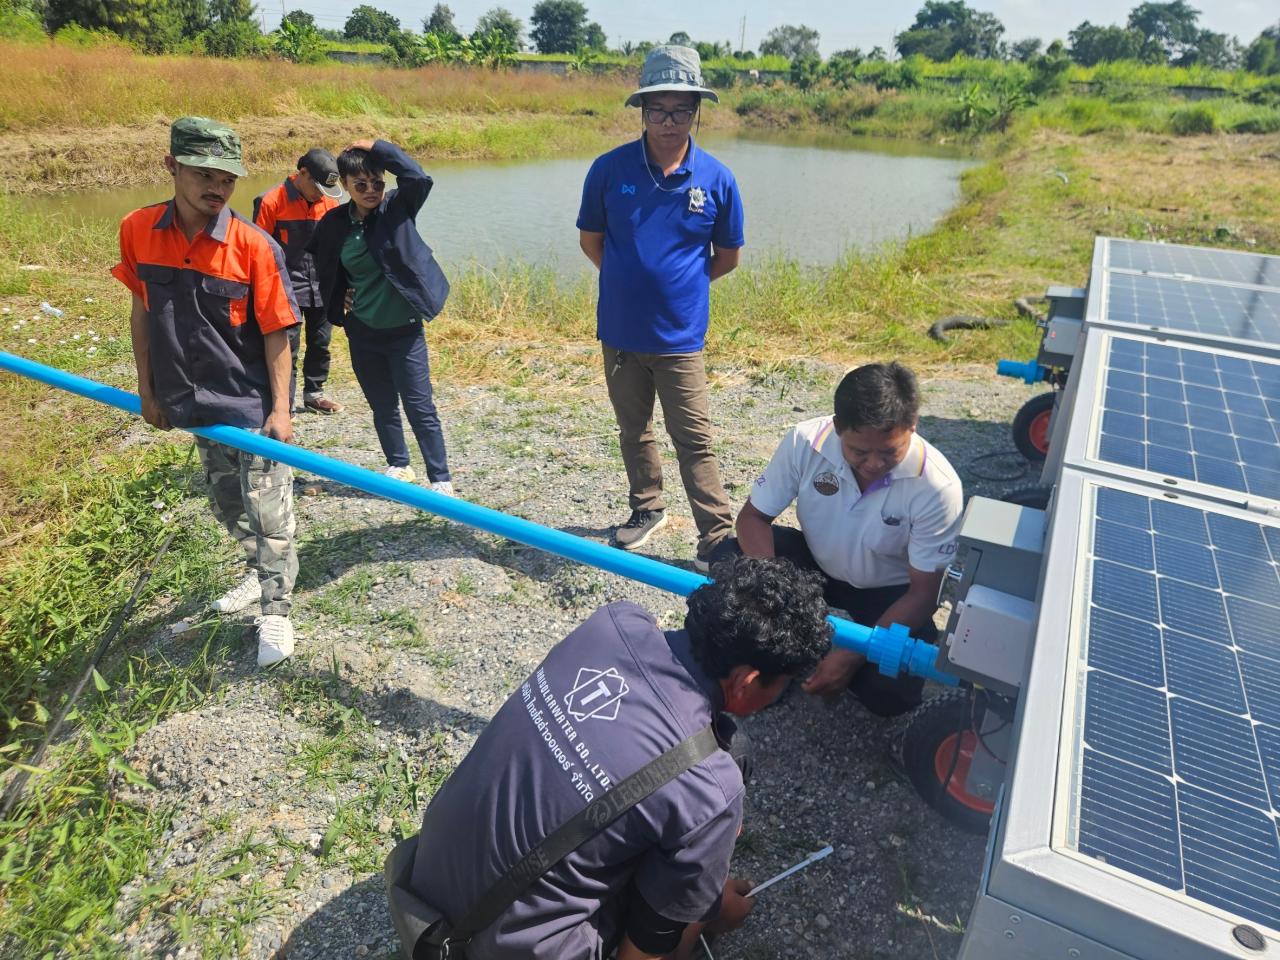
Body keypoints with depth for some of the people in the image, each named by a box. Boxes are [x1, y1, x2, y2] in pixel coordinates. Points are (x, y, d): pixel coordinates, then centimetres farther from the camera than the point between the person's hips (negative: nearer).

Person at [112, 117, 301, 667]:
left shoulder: (255, 247, -15)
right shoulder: (138, 231, -3)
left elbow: (275, 333, -12)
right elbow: (141, 311, 7)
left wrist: (280, 408, -14)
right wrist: (147, 389, 9)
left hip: (252, 405, -5)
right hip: (196, 403, 5)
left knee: (268, 511, 2)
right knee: (227, 504, 21)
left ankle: (275, 609, 20)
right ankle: (260, 574, 45)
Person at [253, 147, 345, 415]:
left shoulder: (330, 201, 4)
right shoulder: (271, 201, -9)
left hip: (323, 287, 5)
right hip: (288, 287, -5)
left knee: (320, 343, 14)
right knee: (287, 349, -4)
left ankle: (314, 393, 31)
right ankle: (284, 405, 5)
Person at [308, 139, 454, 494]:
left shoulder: (396, 207, -7)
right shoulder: (334, 222, 2)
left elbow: (417, 177, -27)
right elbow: (324, 266, 20)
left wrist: (377, 148, -17)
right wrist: (340, 298, 10)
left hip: (403, 329, -4)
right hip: (362, 331, 4)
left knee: (419, 407, -3)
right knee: (382, 406, 15)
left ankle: (441, 480, 5)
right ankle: (398, 467, 32)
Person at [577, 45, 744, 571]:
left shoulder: (717, 179, -6)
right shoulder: (609, 169, -6)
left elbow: (728, 256, 5)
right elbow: (590, 239, 7)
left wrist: (677, 280, 6)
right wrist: (631, 282, 4)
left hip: (680, 335, -2)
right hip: (620, 330, 2)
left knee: (694, 439, -1)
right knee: (634, 430, 17)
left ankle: (718, 540, 7)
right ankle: (647, 508, 38)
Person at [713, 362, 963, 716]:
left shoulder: (937, 487, -30)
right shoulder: (805, 442, -26)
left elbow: (924, 592, -22)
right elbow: (754, 516, -14)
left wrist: (853, 655, -29)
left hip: (890, 590, -2)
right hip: (814, 562, 2)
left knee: (891, 694, -26)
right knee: (729, 560, -24)